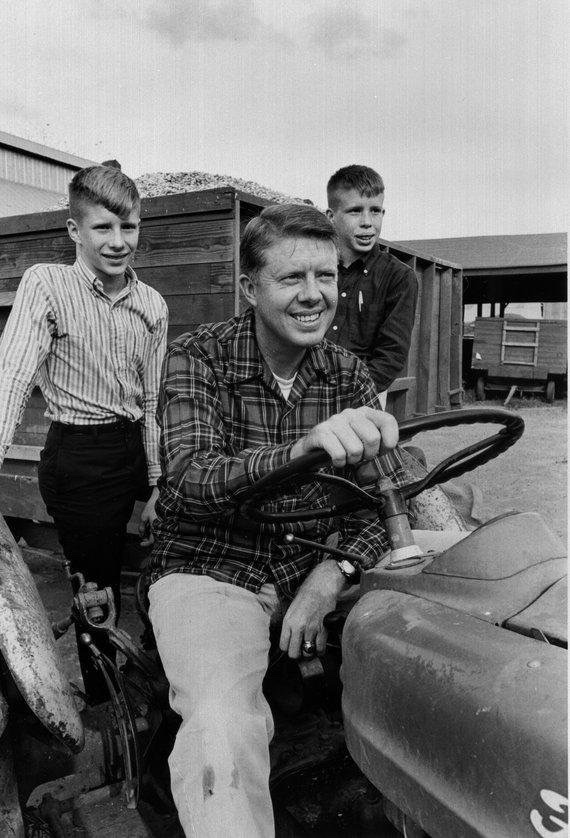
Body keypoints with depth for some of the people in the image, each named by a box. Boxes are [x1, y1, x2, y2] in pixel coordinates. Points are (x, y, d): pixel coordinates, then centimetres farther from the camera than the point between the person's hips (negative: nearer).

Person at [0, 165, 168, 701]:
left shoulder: (152, 305, 5)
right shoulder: (45, 284, -8)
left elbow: (151, 400, 10)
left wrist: (156, 485, 11)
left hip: (131, 452, 4)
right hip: (76, 458, -4)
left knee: (107, 577, 15)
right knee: (98, 583, 5)